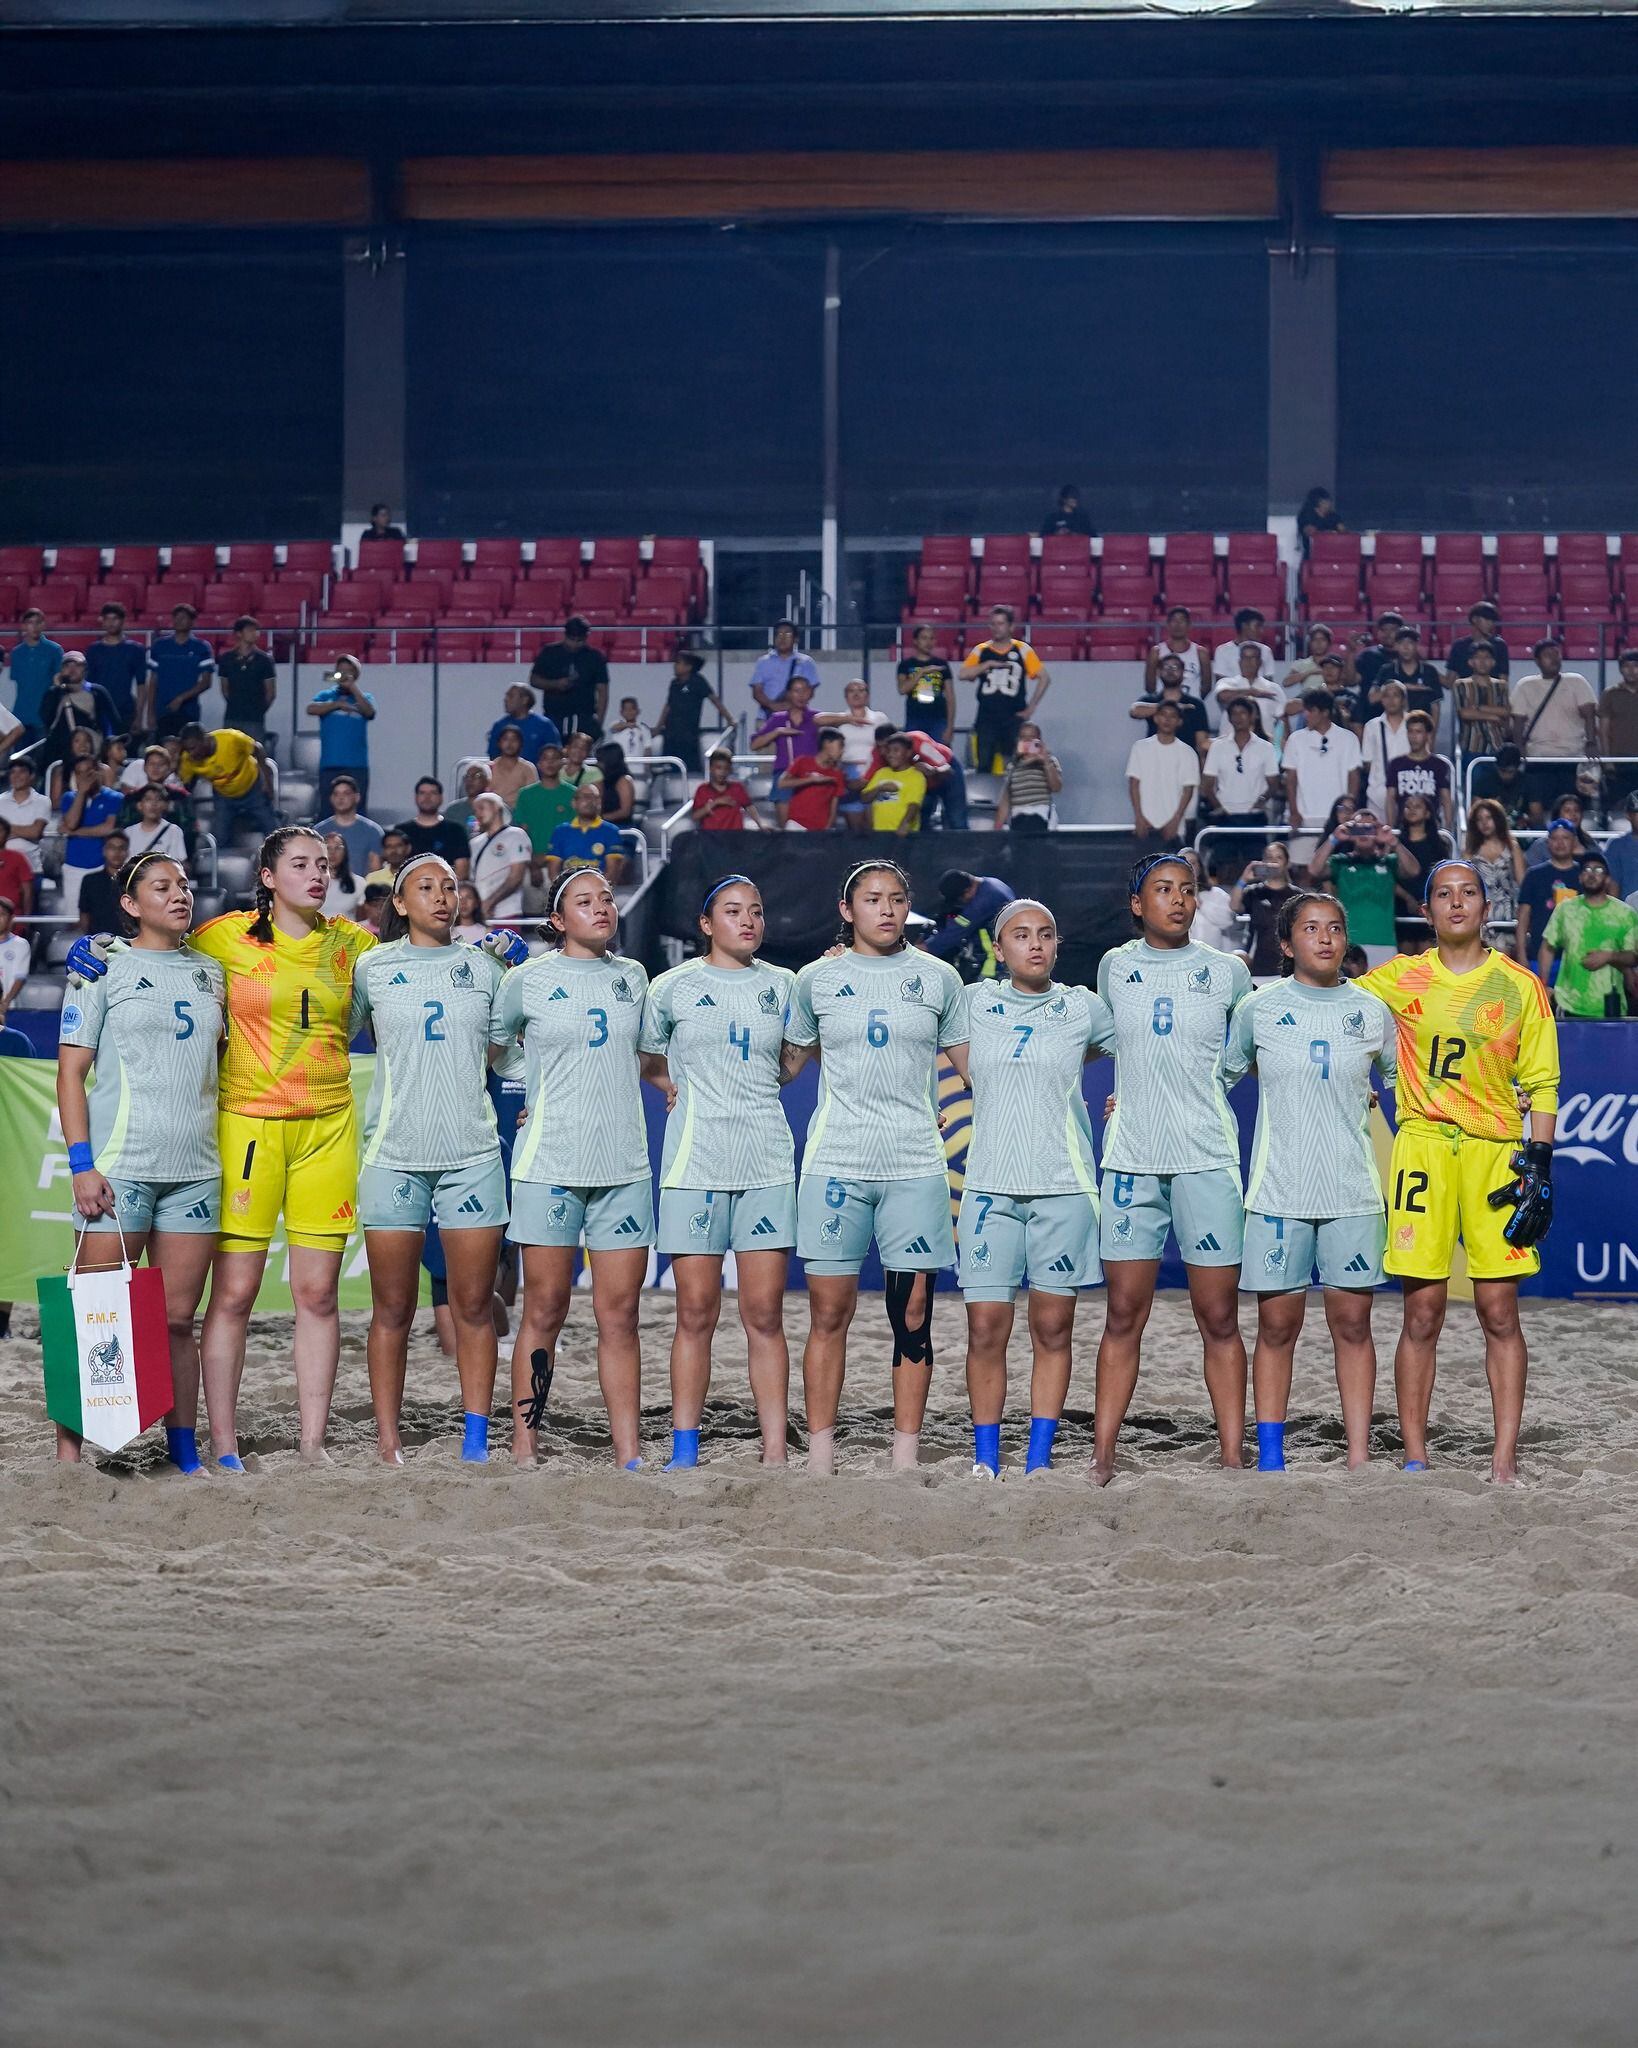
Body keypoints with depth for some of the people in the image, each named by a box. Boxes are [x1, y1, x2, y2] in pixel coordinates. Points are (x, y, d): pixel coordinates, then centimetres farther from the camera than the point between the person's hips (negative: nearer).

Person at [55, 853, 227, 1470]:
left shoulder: (211, 973, 15)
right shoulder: (105, 968, 2)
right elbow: (71, 1072, -2)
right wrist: (82, 1165, -11)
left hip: (195, 1168, 4)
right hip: (120, 1166, -4)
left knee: (177, 1319, 6)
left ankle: (185, 1453, 11)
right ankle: (69, 1454, -3)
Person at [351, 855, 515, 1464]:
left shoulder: (483, 966, 11)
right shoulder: (372, 968, 6)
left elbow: (510, 1052, 19)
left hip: (472, 1152, 1)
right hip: (394, 1155, -1)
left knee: (473, 1305, 1)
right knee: (392, 1310, 2)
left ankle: (476, 1442, 5)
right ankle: (388, 1443, 6)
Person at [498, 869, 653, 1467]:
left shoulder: (632, 978, 11)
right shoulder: (528, 980, 0)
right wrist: (530, 1102, 9)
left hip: (624, 1166, 3)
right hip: (549, 1165, -3)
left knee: (619, 1314, 2)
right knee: (544, 1311, -1)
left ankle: (629, 1455, 2)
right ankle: (525, 1449, 3)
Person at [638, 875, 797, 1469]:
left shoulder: (781, 986, 10)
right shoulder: (672, 988, 5)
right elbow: (649, 1064, 17)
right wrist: (688, 1090, 6)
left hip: (767, 1163, 2)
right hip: (695, 1162, -2)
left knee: (765, 1314, -1)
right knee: (696, 1314, -1)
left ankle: (775, 1453, -1)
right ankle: (683, 1453, 3)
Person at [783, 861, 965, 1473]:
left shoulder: (938, 979, 8)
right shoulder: (818, 979, 8)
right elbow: (789, 1060, 20)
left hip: (913, 1164, 0)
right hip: (835, 1163, 0)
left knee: (913, 1314, -1)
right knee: (828, 1313, -1)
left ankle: (905, 1460, 4)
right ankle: (820, 1460, 4)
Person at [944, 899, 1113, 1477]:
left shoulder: (1084, 1008, 7)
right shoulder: (973, 1002, 9)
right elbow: (966, 1065, 26)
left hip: (1063, 1186, -1)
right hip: (989, 1185, 1)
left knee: (1053, 1329, 1)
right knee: (986, 1328, -3)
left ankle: (1038, 1461, 6)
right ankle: (985, 1460, 4)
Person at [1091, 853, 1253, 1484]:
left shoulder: (1226, 971, 5)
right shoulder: (1115, 967, 9)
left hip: (1206, 1159, -1)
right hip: (1130, 1158, 1)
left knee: (1219, 1320, -1)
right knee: (1123, 1317, 1)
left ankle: (1233, 1458, 1)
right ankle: (1102, 1457, 3)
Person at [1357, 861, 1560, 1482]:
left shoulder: (1520, 985, 6)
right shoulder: (1402, 978, 7)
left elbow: (1541, 1085, 5)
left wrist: (1538, 1165, -3)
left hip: (1497, 1152, 0)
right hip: (1422, 1148, 0)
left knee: (1499, 1311, -2)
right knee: (1421, 1314, -1)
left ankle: (1505, 1461, 1)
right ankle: (1415, 1459, 4)